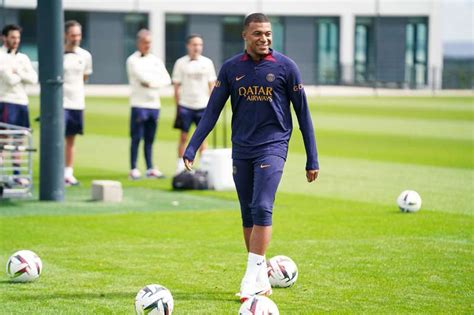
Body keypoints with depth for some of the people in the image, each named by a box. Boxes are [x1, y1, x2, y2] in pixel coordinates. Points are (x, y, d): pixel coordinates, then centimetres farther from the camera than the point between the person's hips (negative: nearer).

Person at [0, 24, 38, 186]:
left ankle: (17, 173, 12)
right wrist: (23, 74, 2)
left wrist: (18, 72, -8)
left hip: (22, 101, 6)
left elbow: (33, 79, 3)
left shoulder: (23, 58, 16)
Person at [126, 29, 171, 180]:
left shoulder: (156, 60, 15)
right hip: (139, 104, -5)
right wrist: (157, 79, -2)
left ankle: (150, 168, 12)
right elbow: (142, 77, -15)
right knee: (137, 138, -4)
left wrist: (150, 83, -10)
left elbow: (166, 80, 4)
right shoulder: (133, 60, -1)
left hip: (154, 104, 5)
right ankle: (133, 170, -2)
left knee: (149, 139, 9)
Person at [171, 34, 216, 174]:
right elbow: (176, 85, 2)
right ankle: (180, 166, 7)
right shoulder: (181, 63, 1)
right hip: (185, 105, -1)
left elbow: (211, 85, 9)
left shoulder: (207, 62, 6)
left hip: (203, 106, 1)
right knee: (183, 137, 2)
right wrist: (178, 105, -2)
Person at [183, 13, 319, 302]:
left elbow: (303, 113, 1)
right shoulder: (231, 68, 3)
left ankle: (251, 279, -15)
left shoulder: (286, 67, -4)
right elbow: (212, 111, 5)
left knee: (261, 209, -17)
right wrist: (191, 149, -4)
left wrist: (312, 160, 1)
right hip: (241, 150, 4)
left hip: (273, 146, -4)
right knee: (248, 215, 7)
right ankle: (262, 279, 16)